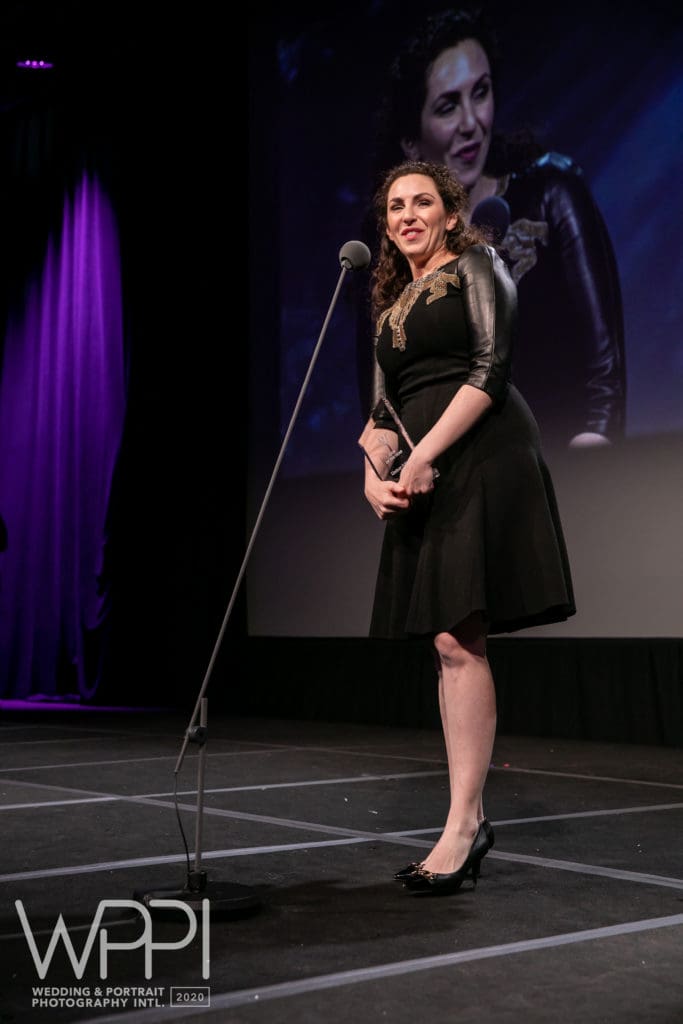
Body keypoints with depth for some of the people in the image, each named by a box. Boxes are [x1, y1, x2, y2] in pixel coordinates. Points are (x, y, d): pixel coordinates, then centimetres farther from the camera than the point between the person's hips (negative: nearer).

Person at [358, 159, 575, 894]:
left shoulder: (475, 265, 5)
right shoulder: (390, 304, 25)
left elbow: (492, 366, -8)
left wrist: (424, 456, -14)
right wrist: (374, 473, -1)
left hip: (481, 458, -7)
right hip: (422, 477, 7)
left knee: (456, 637, -15)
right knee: (448, 643, 3)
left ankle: (463, 823, -14)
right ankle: (472, 818, 8)